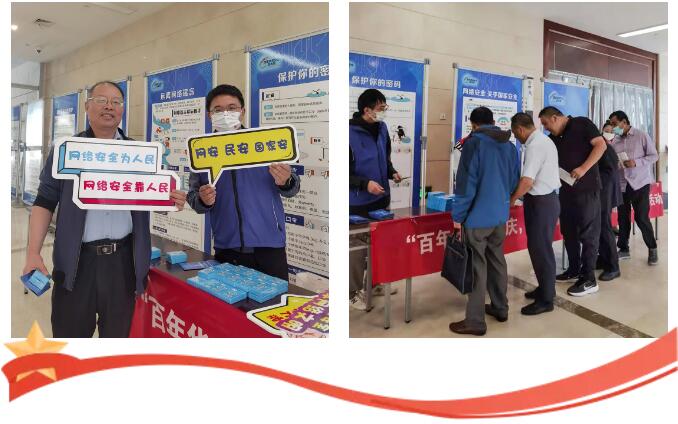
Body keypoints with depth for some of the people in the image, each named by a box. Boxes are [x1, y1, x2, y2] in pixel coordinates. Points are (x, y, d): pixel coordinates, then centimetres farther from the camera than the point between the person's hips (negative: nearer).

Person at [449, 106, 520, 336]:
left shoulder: (474, 143, -13)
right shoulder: (509, 145, 8)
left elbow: (466, 182, -17)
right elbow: (514, 180, 16)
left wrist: (458, 216, -11)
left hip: (478, 216, -7)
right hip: (500, 214, 7)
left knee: (477, 266, -2)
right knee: (497, 260, 19)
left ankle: (475, 321, 5)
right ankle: (500, 308, 31)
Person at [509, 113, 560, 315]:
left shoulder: (535, 145, -19)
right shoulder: (543, 140, 14)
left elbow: (527, 181, -24)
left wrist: (512, 199, -11)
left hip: (541, 202, -10)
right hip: (547, 198, 10)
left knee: (540, 249, -2)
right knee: (539, 247, 18)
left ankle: (546, 300, 8)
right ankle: (544, 288, 31)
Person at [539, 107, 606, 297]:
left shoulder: (581, 124, -4)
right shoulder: (553, 139, 14)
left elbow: (600, 145, -13)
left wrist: (583, 168, -22)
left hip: (587, 188, -7)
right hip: (566, 189, 7)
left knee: (588, 233, -3)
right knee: (568, 232, 13)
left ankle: (589, 279, 1)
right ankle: (574, 270, 27)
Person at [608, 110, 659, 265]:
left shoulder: (642, 136, -5)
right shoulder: (614, 141, 6)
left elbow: (654, 156, -6)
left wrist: (636, 162, -19)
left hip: (640, 182, -4)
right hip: (621, 184, 4)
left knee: (641, 217, -4)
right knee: (623, 218, 7)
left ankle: (652, 248, 14)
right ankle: (624, 249, 19)